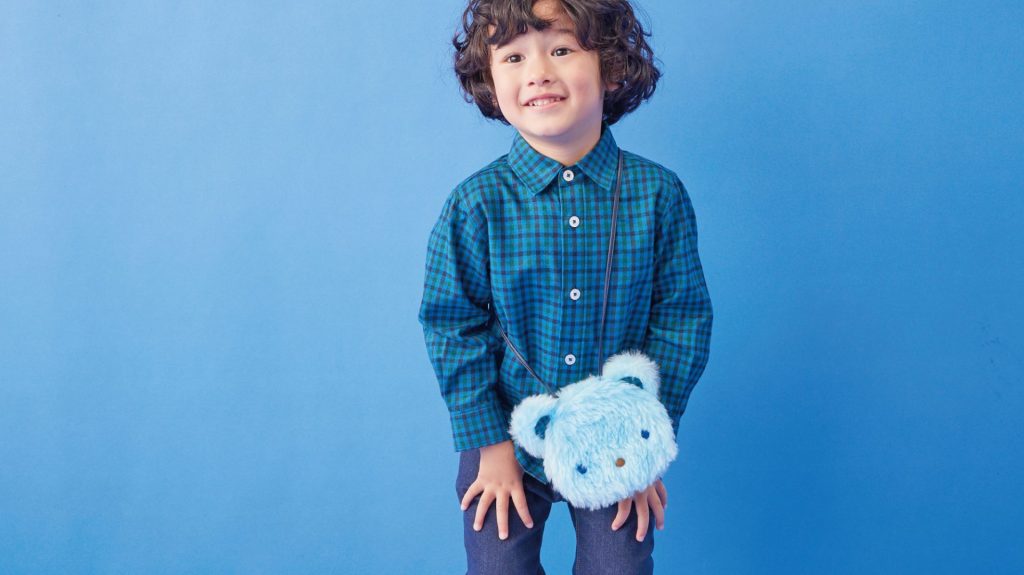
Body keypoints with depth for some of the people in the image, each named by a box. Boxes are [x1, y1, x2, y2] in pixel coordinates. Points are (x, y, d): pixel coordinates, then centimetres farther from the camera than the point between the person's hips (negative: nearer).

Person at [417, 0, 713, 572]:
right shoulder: (477, 203, -14)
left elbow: (683, 317, -5)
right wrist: (490, 445, -7)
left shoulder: (658, 192, -11)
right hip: (508, 440, 0)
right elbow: (453, 329, -7)